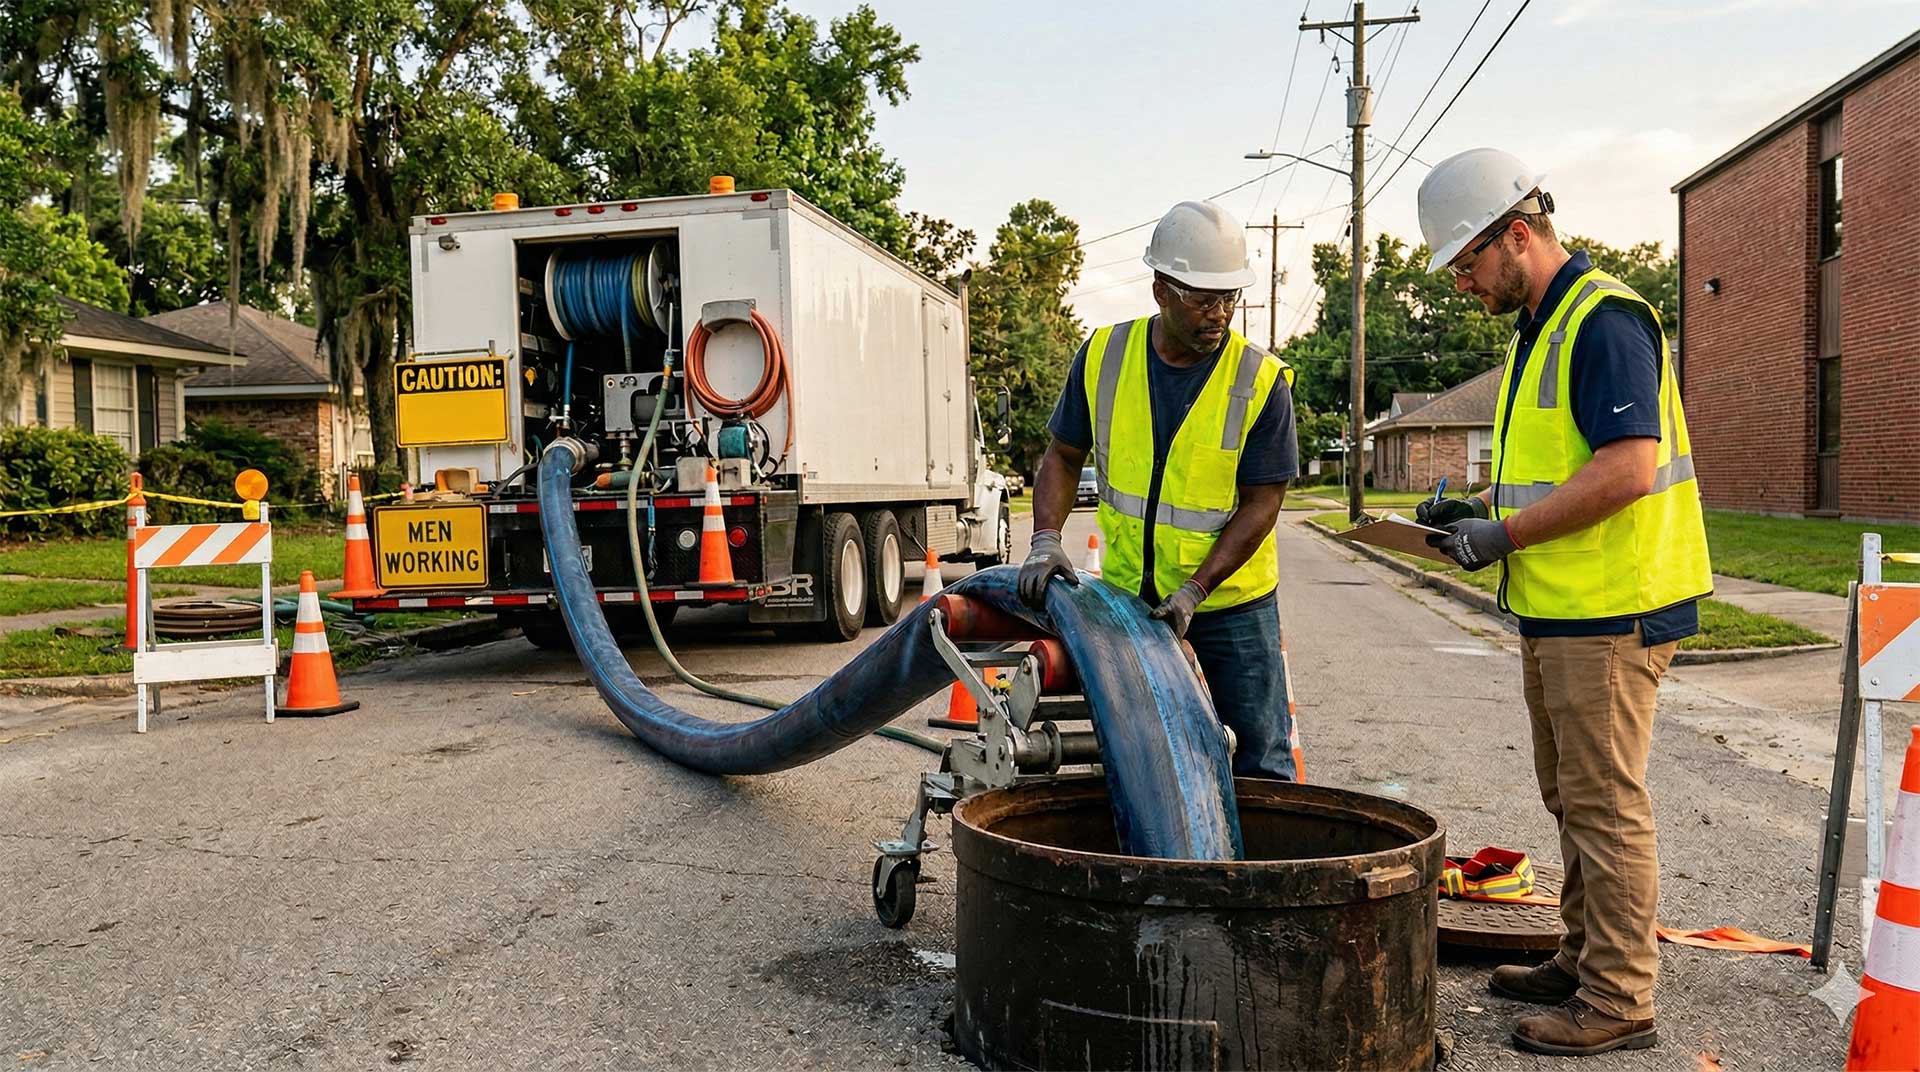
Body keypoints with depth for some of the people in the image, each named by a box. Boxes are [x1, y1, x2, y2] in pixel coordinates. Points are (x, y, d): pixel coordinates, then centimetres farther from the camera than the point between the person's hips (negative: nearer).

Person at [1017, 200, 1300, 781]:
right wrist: (1046, 540, -13)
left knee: (1260, 762, 4)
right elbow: (1063, 456, 2)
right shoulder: (1103, 355, -7)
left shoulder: (1262, 381, -15)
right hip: (1127, 595, 3)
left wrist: (1194, 591, -21)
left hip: (1231, 601, -2)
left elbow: (1260, 504, -14)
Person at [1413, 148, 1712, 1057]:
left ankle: (1619, 1001, 10)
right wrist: (1480, 505, 9)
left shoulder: (1603, 318, -16)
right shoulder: (1536, 327, 16)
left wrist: (1505, 536, -20)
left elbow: (1627, 466, -25)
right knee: (1570, 799, 18)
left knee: (1605, 805, -2)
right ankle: (1584, 961, 31)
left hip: (1610, 609, -10)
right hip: (1555, 608, 10)